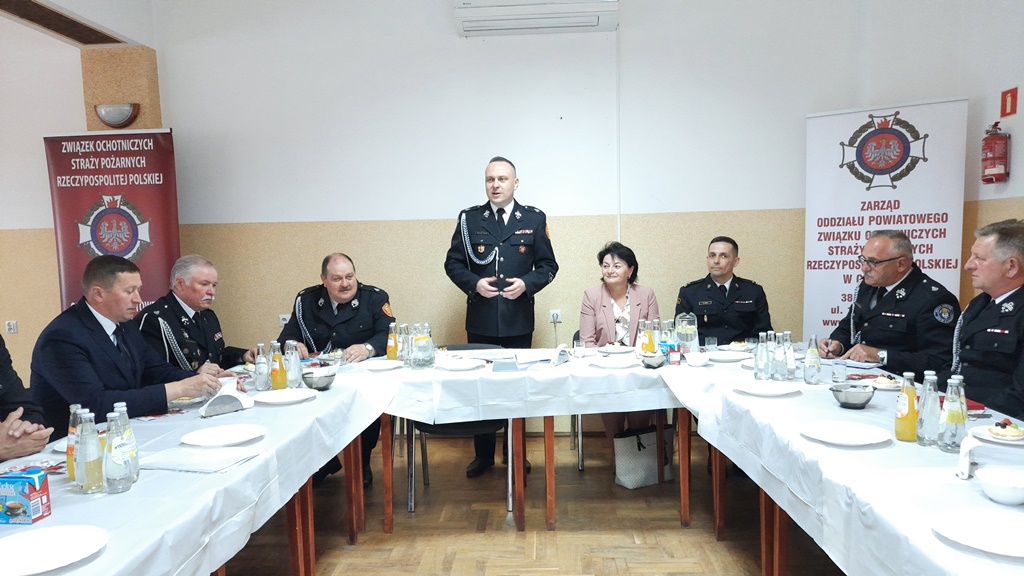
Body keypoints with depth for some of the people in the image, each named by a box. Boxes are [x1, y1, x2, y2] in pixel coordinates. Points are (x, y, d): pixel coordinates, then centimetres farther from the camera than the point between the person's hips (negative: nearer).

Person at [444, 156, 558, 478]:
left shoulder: (534, 219, 4)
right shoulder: (469, 219, 4)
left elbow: (548, 266, 5)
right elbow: (453, 263, 5)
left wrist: (527, 283, -13)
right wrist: (474, 283, -12)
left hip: (518, 320, 0)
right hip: (480, 320, 1)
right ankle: (483, 455, 24)